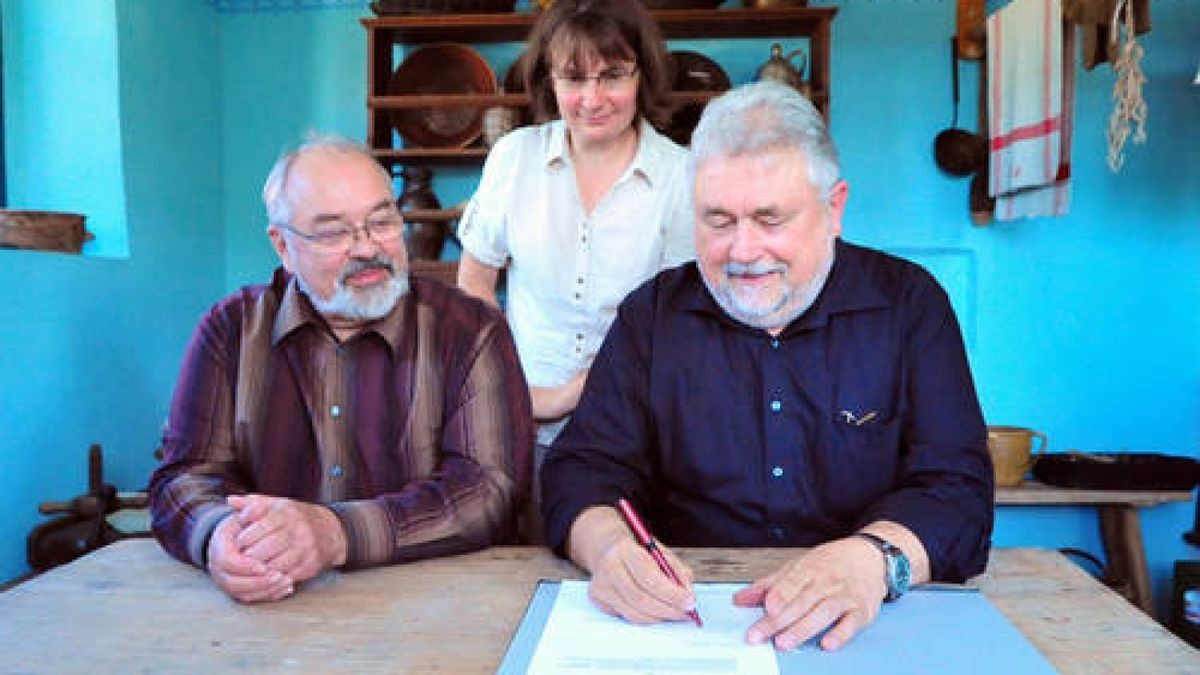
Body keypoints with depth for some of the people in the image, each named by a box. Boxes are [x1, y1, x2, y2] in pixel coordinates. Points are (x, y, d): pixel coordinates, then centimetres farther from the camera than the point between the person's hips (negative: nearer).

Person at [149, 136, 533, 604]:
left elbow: (493, 487, -12)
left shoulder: (471, 331, -2)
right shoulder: (231, 330, 7)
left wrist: (341, 534, -25)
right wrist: (218, 535, -23)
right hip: (267, 610, 2)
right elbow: (186, 478, 1)